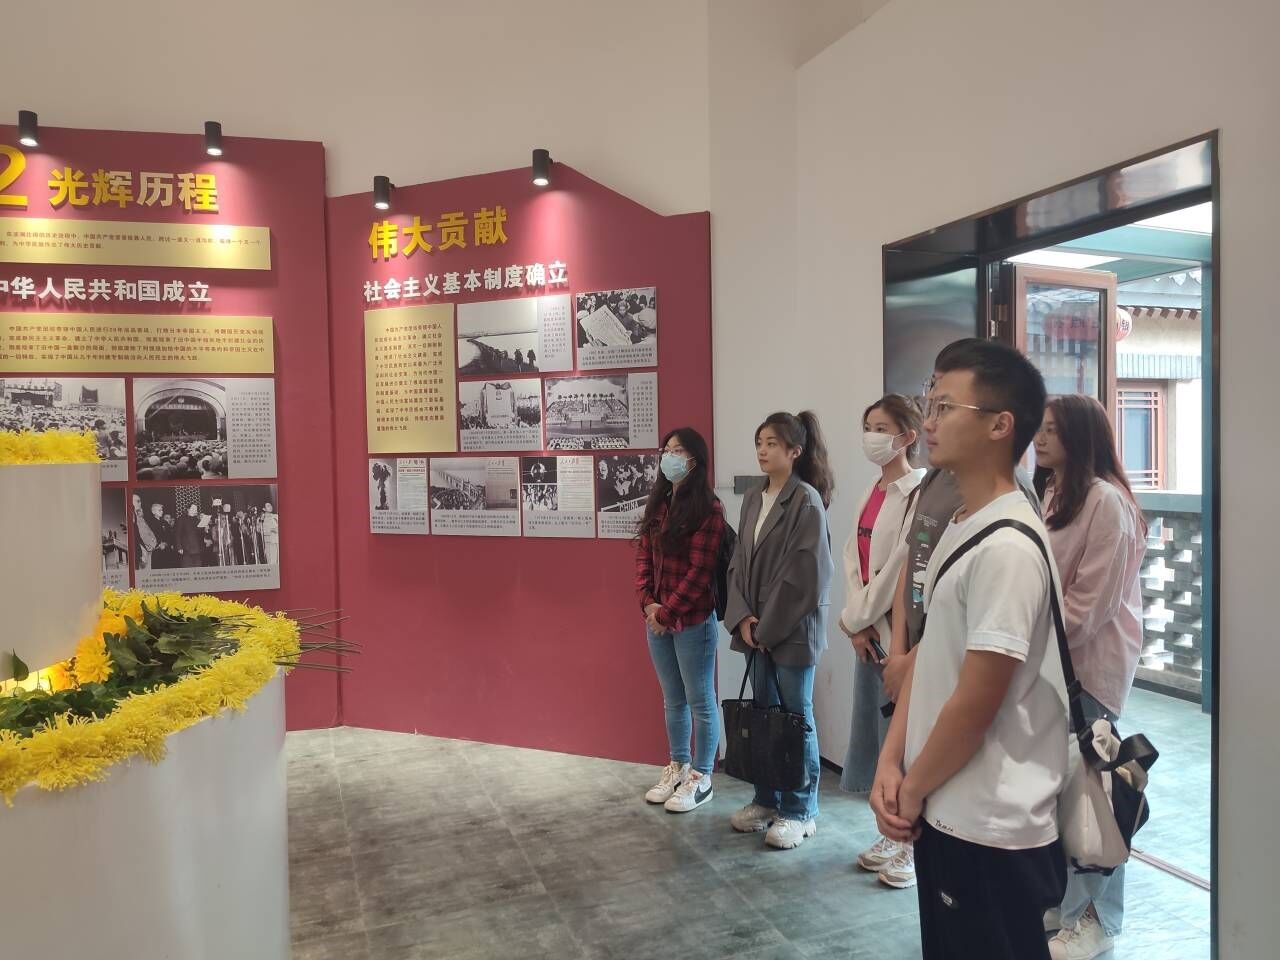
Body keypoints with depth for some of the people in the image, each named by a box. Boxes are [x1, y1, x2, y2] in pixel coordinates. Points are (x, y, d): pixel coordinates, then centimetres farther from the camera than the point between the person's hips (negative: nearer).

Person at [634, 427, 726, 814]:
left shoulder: (708, 508, -12)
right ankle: (677, 767, 33)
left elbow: (700, 570, -16)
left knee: (700, 701, 6)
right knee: (673, 700, 18)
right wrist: (648, 604, -6)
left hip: (693, 620, -7)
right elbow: (643, 557, 8)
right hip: (656, 618, 7)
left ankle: (701, 778, 19)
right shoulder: (657, 504, 10)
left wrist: (668, 611, -15)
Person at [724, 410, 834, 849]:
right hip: (757, 629, 7)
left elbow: (805, 575, -17)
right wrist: (742, 617, -3)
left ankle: (800, 811, 18)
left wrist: (769, 628, -14)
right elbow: (738, 562, 10)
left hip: (793, 629, -7)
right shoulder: (753, 498, 10)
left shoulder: (807, 500, -12)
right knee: (763, 714, 15)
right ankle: (766, 800, 29)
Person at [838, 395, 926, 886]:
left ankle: (914, 844, 16)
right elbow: (854, 559, 8)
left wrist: (856, 618, -10)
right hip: (867, 629, 8)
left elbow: (899, 567, -17)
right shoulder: (873, 492, 12)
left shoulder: (918, 493, -13)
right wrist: (858, 623, -3)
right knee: (874, 734, 14)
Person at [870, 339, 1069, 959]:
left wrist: (912, 790, -9)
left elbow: (976, 702, -22)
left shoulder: (1007, 547, -22)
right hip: (946, 815, 8)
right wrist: (891, 764, 1)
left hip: (992, 831, -8)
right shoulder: (959, 529, 7)